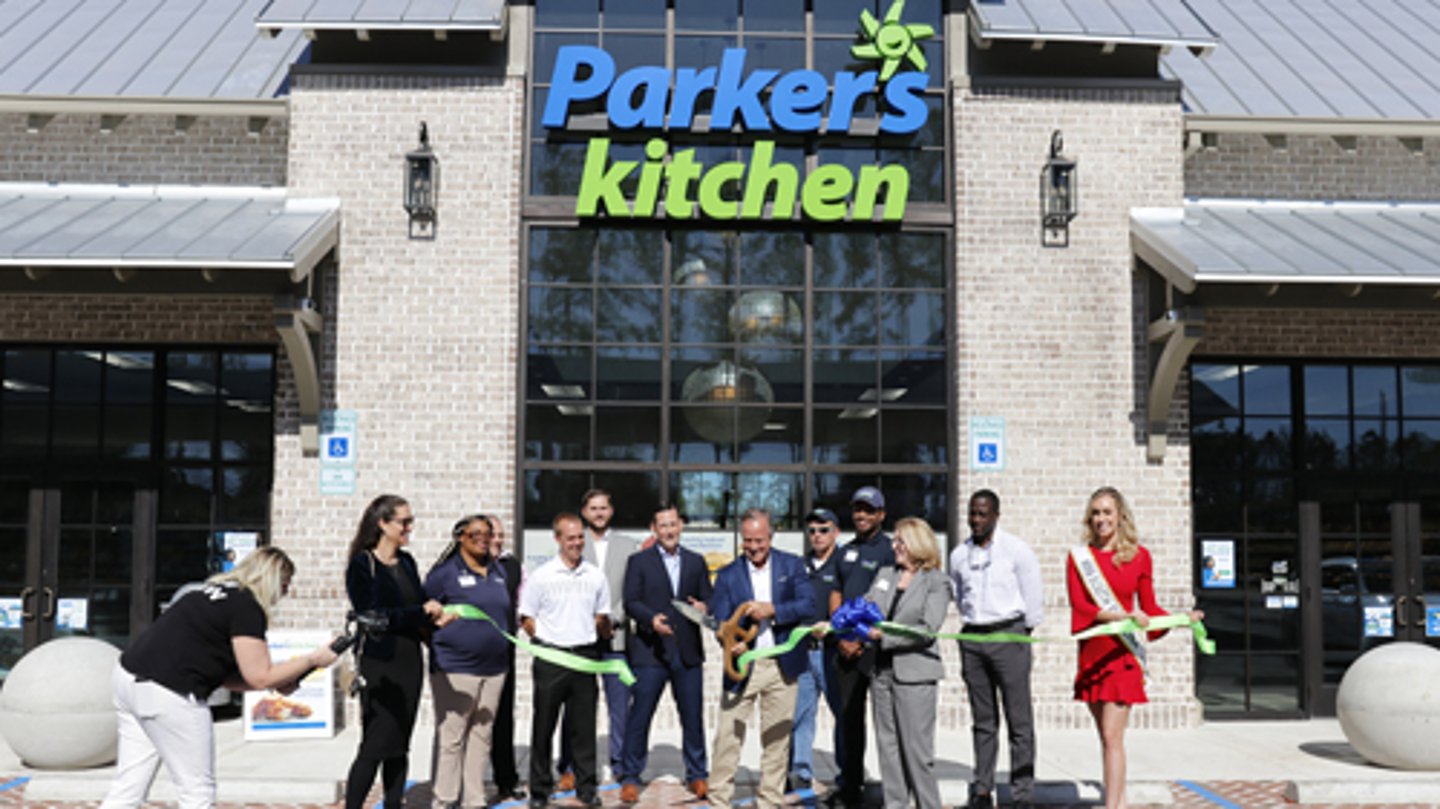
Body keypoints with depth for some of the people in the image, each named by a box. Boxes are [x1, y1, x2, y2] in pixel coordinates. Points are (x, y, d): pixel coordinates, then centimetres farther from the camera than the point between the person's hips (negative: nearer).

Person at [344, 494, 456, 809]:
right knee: (375, 745, -6)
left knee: (399, 746, 11)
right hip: (379, 663, -7)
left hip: (410, 659, 7)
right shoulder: (362, 565, -8)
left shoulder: (406, 562, 12)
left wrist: (436, 616, -5)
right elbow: (372, 615, -15)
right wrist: (422, 612, -16)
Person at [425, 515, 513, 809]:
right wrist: (439, 646, -3)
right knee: (451, 736, -2)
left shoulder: (498, 571, 13)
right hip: (455, 669, -6)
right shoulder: (445, 572, -6)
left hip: (494, 666, 6)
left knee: (482, 735, 11)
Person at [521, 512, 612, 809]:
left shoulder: (595, 576, 6)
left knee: (584, 726, 6)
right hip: (551, 658, -2)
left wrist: (603, 634, 5)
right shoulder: (542, 576, -2)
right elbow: (526, 619, 2)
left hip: (585, 657, 2)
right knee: (543, 726, 5)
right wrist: (546, 640, -2)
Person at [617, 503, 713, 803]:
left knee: (693, 716, 7)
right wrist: (652, 618, -20)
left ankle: (697, 775, 20)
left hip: (688, 652, 3)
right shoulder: (639, 562, 5)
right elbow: (631, 602, -3)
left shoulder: (696, 562, 14)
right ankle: (630, 777, 11)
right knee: (640, 716, 0)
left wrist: (702, 607, -11)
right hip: (650, 651, -2)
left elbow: (707, 599, 12)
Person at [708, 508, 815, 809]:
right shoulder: (727, 575, 2)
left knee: (777, 737, 9)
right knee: (728, 735, -2)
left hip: (782, 665, 1)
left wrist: (771, 610, -22)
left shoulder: (792, 565, 3)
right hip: (742, 665, -1)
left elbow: (809, 606, -7)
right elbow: (720, 621, -3)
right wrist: (731, 642, -25)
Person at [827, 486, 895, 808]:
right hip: (847, 645, 6)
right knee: (849, 716, 10)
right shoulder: (847, 551, 16)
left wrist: (863, 639, -12)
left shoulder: (889, 549, -5)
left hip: (876, 645, -6)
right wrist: (842, 636, 2)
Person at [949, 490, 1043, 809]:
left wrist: (1022, 632, 5)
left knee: (1019, 719, -4)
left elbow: (1034, 597, 0)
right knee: (982, 721, 8)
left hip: (1009, 634, -4)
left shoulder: (1016, 549, -3)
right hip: (972, 638, 4)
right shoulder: (959, 555, 9)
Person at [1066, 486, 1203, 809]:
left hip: (1122, 653, -3)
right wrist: (1124, 616, -19)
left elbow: (1149, 607, 8)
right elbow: (1080, 605, -6)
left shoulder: (1139, 556, 4)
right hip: (1091, 652, 3)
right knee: (1106, 736, 10)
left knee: (1112, 736, -9)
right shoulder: (1078, 558, 5)